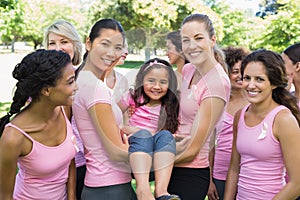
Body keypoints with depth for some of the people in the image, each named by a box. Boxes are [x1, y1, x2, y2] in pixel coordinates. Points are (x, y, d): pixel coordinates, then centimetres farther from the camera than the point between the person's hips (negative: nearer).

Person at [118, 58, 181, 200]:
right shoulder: (133, 98, 8)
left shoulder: (169, 108, 9)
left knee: (165, 135, -27)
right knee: (143, 134, -30)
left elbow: (165, 137, 3)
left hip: (159, 159, 1)